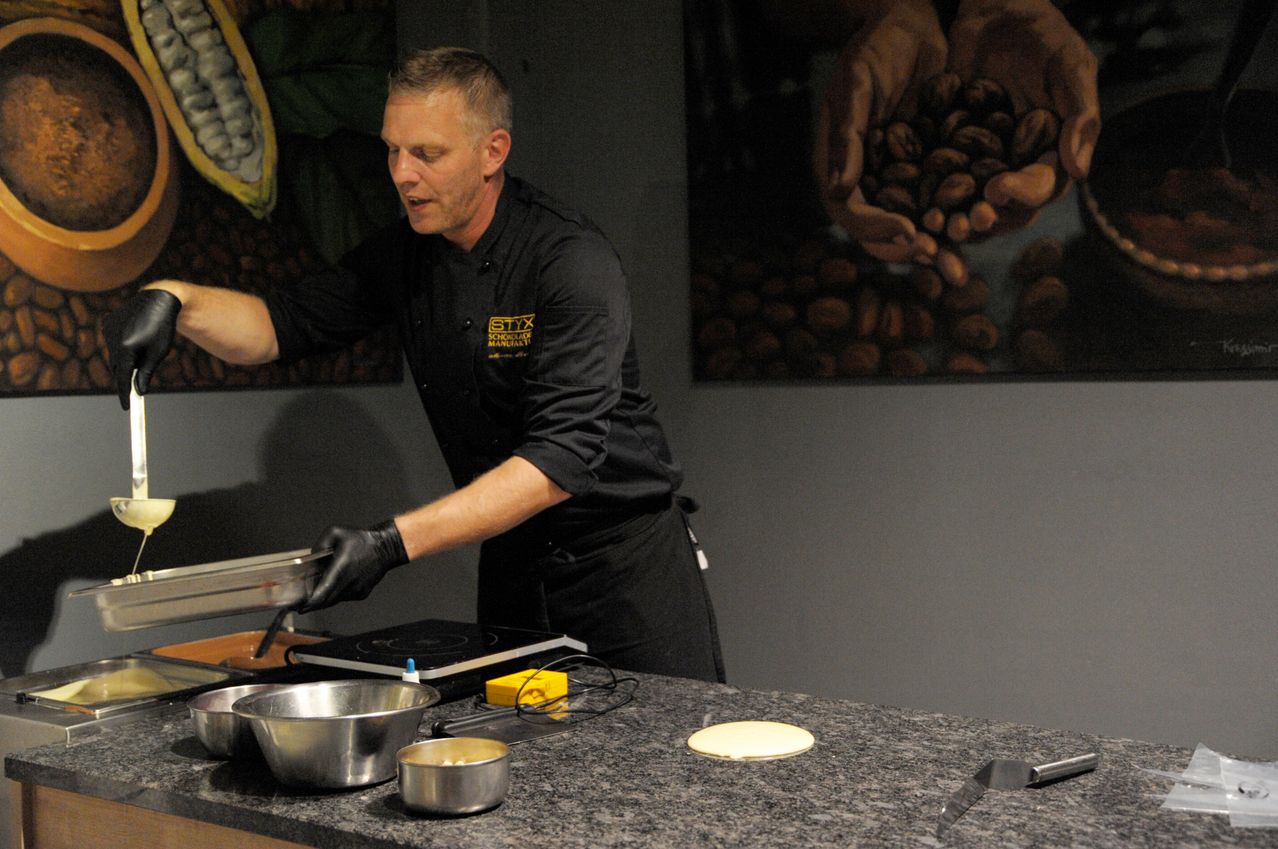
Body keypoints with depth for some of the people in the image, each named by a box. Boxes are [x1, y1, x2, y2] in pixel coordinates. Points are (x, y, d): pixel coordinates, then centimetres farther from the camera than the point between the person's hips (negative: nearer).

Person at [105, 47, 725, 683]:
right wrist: (175, 298, -15)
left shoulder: (573, 263, -22)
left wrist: (395, 541, -38)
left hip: (627, 559, -5)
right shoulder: (407, 256, 1)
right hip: (513, 560, 6)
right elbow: (284, 325, 6)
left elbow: (562, 460, -30)